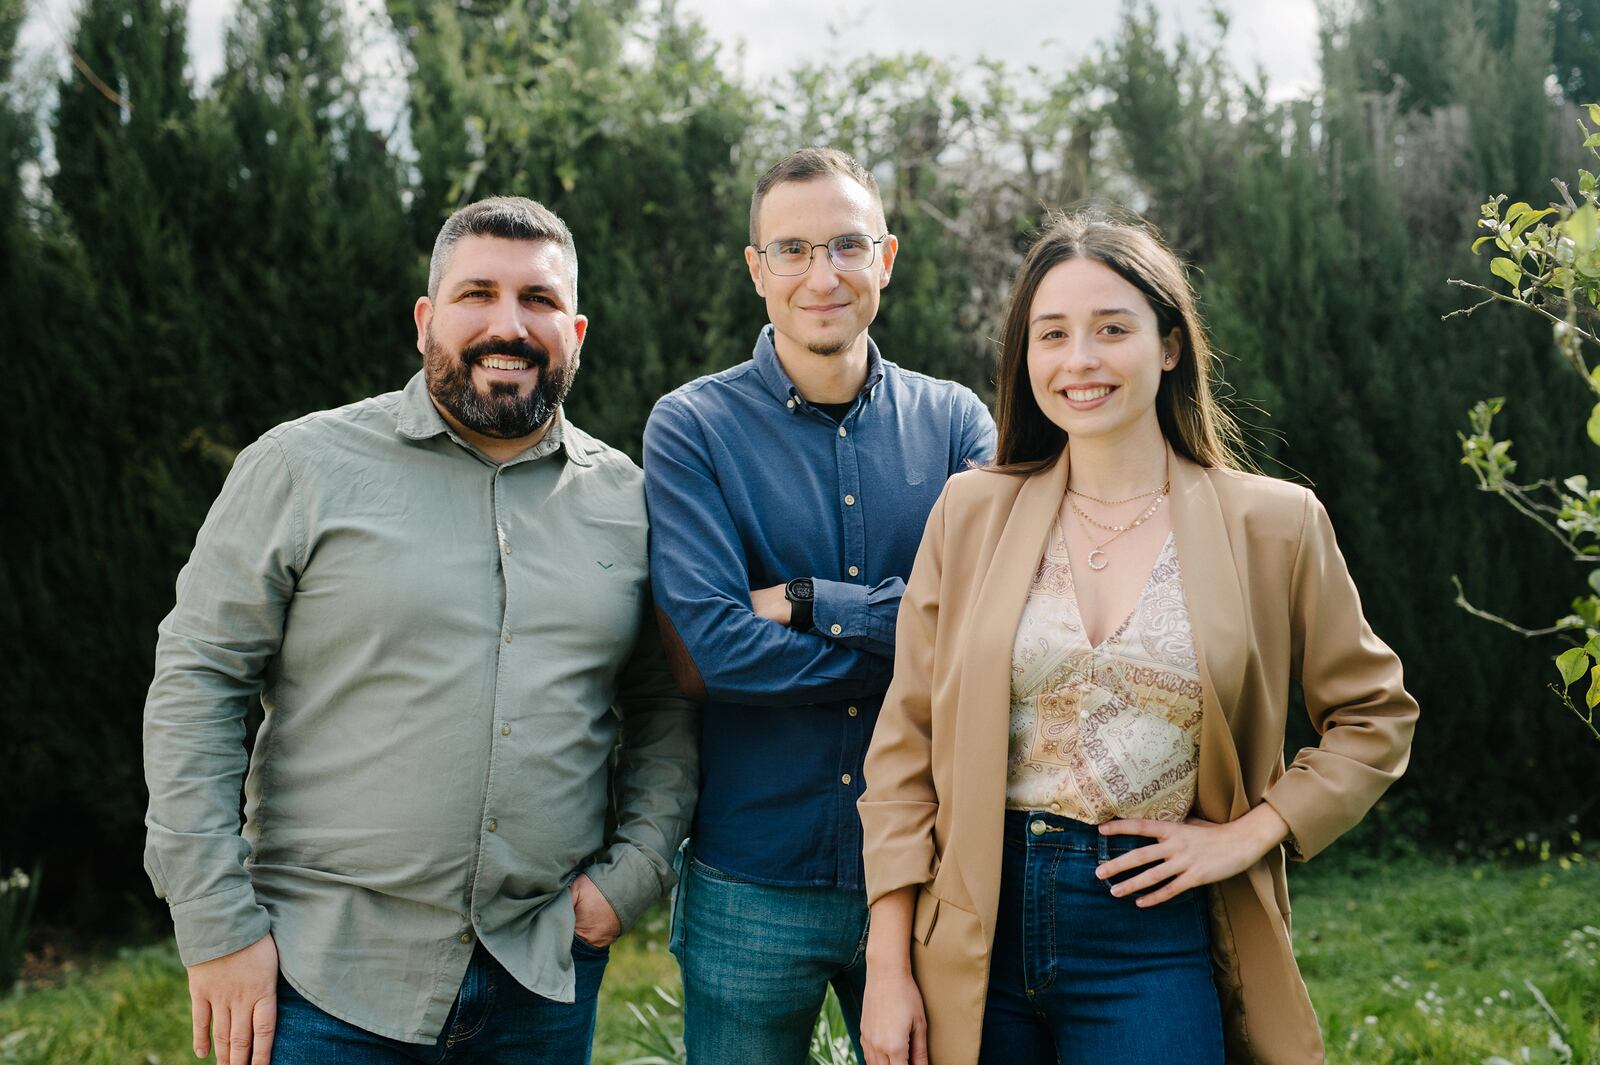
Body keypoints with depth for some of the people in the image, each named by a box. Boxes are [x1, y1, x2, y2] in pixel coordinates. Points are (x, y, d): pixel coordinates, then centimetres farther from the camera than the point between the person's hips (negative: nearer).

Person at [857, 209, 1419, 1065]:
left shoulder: (1274, 524, -1)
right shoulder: (971, 512, 2)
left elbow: (1375, 716, 9)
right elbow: (904, 746, 2)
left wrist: (1249, 834, -5)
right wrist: (888, 970, -2)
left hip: (1157, 940, -1)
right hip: (977, 936, 1)